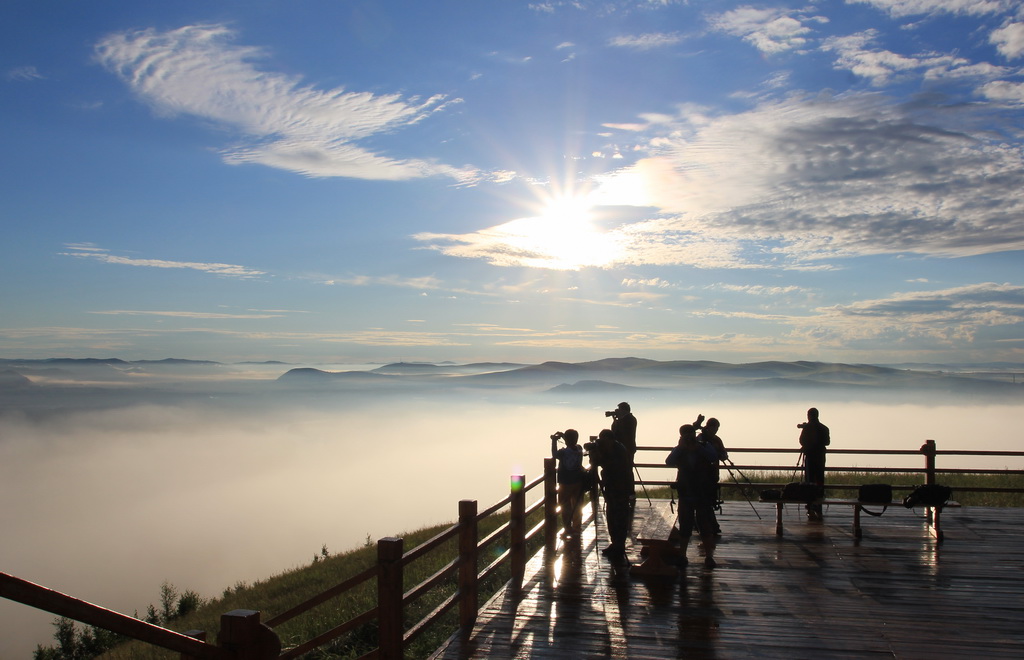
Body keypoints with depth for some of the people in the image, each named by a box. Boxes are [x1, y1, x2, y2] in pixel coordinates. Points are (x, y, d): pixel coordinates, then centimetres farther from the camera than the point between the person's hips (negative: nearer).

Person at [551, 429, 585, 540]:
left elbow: (554, 455, -3)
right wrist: (563, 436, 12)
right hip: (578, 482, 5)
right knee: (577, 508, 14)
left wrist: (554, 440, 0)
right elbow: (573, 444, 16)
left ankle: (568, 530, 13)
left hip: (566, 484, -5)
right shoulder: (579, 449, -6)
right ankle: (576, 531, 22)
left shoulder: (563, 452, -22)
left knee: (565, 508, 9)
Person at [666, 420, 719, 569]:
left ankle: (709, 556, 4)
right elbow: (669, 462, -14)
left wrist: (697, 447, -23)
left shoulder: (705, 447, 1)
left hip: (704, 495, -1)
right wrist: (680, 447, -21)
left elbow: (714, 458, -18)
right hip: (685, 494, 1)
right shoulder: (679, 451, 4)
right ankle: (682, 555, 10)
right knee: (685, 527, 4)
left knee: (705, 526, -1)